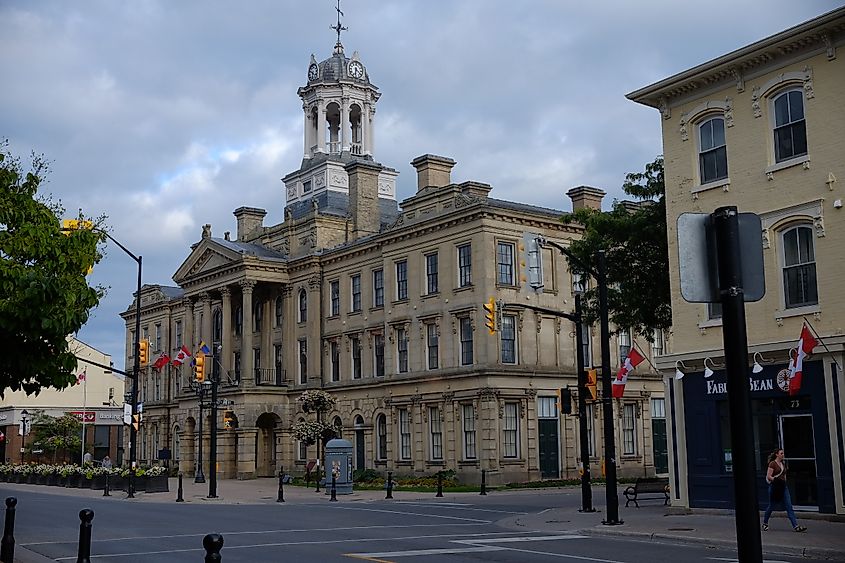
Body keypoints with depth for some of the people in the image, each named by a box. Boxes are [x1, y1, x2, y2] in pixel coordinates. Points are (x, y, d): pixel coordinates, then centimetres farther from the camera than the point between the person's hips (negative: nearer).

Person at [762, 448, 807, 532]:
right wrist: (776, 480, -22)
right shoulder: (772, 464, -9)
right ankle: (765, 523, 26)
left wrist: (784, 481, 11)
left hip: (783, 487, 6)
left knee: (789, 507, -3)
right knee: (771, 506, 6)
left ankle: (796, 526, -10)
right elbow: (768, 476, -14)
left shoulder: (783, 464, 13)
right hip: (774, 487, -6)